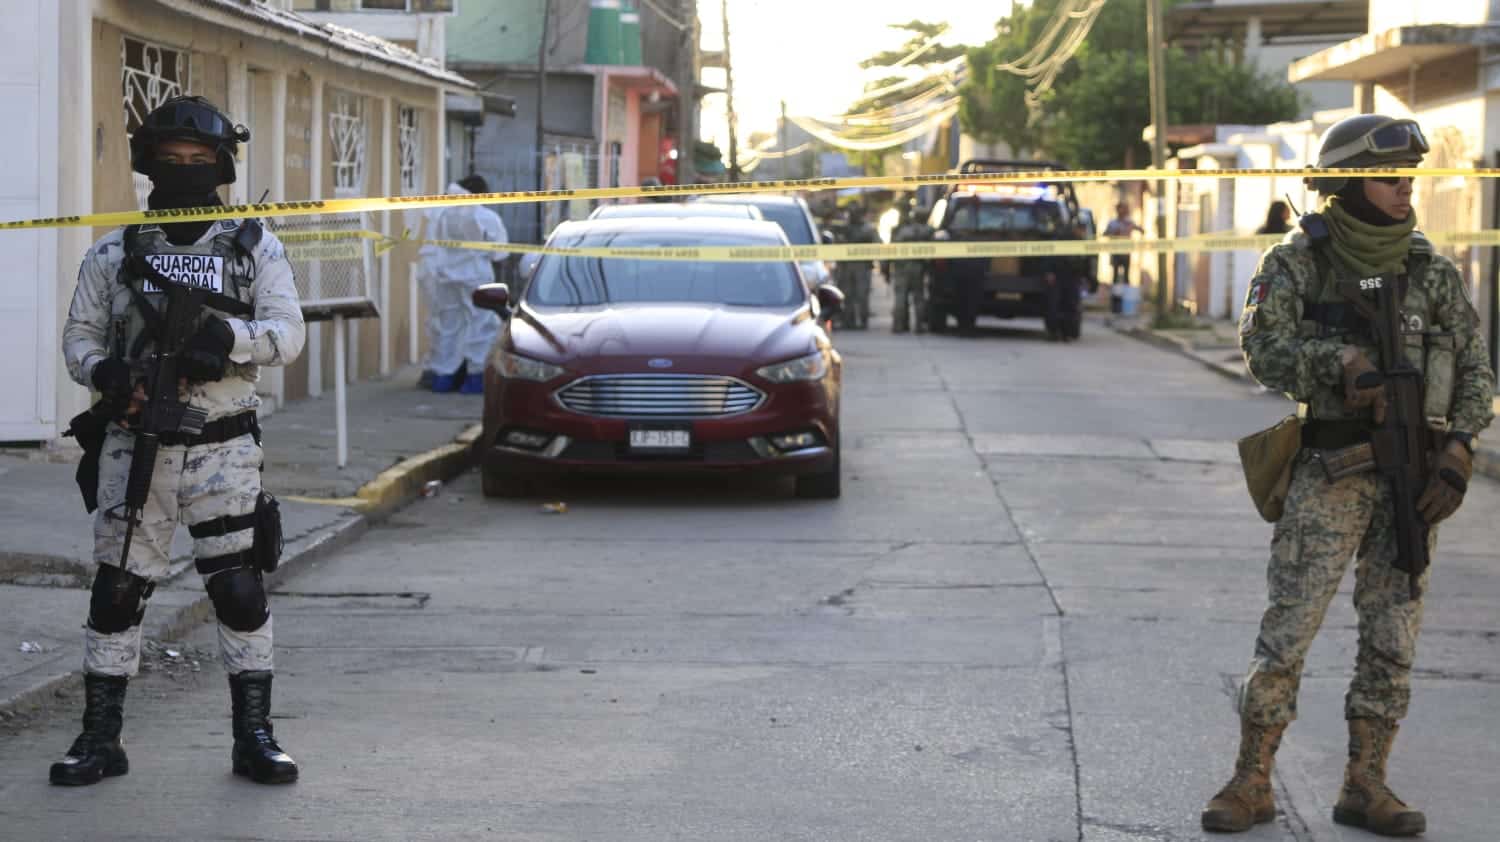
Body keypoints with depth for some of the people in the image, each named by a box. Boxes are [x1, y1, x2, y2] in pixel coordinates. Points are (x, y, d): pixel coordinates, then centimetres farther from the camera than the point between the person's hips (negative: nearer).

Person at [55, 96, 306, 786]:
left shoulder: (254, 248, 7)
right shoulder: (115, 252, 9)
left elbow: (287, 334, -2)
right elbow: (78, 335, 10)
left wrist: (226, 336, -20)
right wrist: (103, 372, -12)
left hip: (224, 450, -1)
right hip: (135, 446, 1)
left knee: (241, 591, -2)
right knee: (116, 592, 3)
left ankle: (254, 737, 9)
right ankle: (100, 739, 14)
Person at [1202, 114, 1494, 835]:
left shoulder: (1432, 273, 7)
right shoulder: (1296, 266, -1)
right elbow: (1266, 351, -15)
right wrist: (1345, 358, -28)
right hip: (1330, 475, -3)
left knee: (1393, 638, 6)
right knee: (1287, 629, -4)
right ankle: (1251, 783, 6)